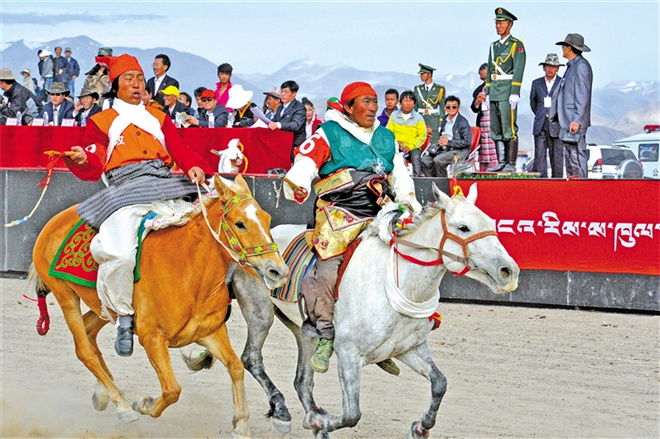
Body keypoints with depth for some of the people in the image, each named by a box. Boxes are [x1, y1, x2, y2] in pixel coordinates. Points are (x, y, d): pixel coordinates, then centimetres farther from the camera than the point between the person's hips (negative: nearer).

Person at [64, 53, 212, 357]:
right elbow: (93, 168, 9)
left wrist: (195, 168, -6)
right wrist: (81, 159, -15)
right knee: (120, 253, -30)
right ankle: (124, 316, -10)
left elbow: (180, 150, 16)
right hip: (126, 189, -4)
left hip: (167, 184, 4)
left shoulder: (159, 119, 28)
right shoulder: (101, 123, 18)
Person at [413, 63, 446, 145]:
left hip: (434, 121, -3)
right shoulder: (418, 89, 12)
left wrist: (440, 126, -4)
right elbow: (415, 107, 12)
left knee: (434, 145, -10)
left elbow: (442, 108, 2)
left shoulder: (440, 89, 3)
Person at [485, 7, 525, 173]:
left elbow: (518, 70, -12)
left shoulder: (516, 45, -4)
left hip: (507, 92, -8)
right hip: (494, 92, 8)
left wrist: (515, 92, -19)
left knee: (509, 129, -9)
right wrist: (487, 92, 15)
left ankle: (511, 164, -8)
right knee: (496, 130, 7)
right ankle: (501, 162, 12)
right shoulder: (494, 46, 19)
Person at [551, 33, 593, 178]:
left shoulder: (581, 66, -12)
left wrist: (576, 120, -22)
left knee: (577, 155, -11)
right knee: (569, 155, 11)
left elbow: (583, 96, -18)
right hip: (567, 121, 11)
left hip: (576, 122, -11)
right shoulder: (572, 66, 19)